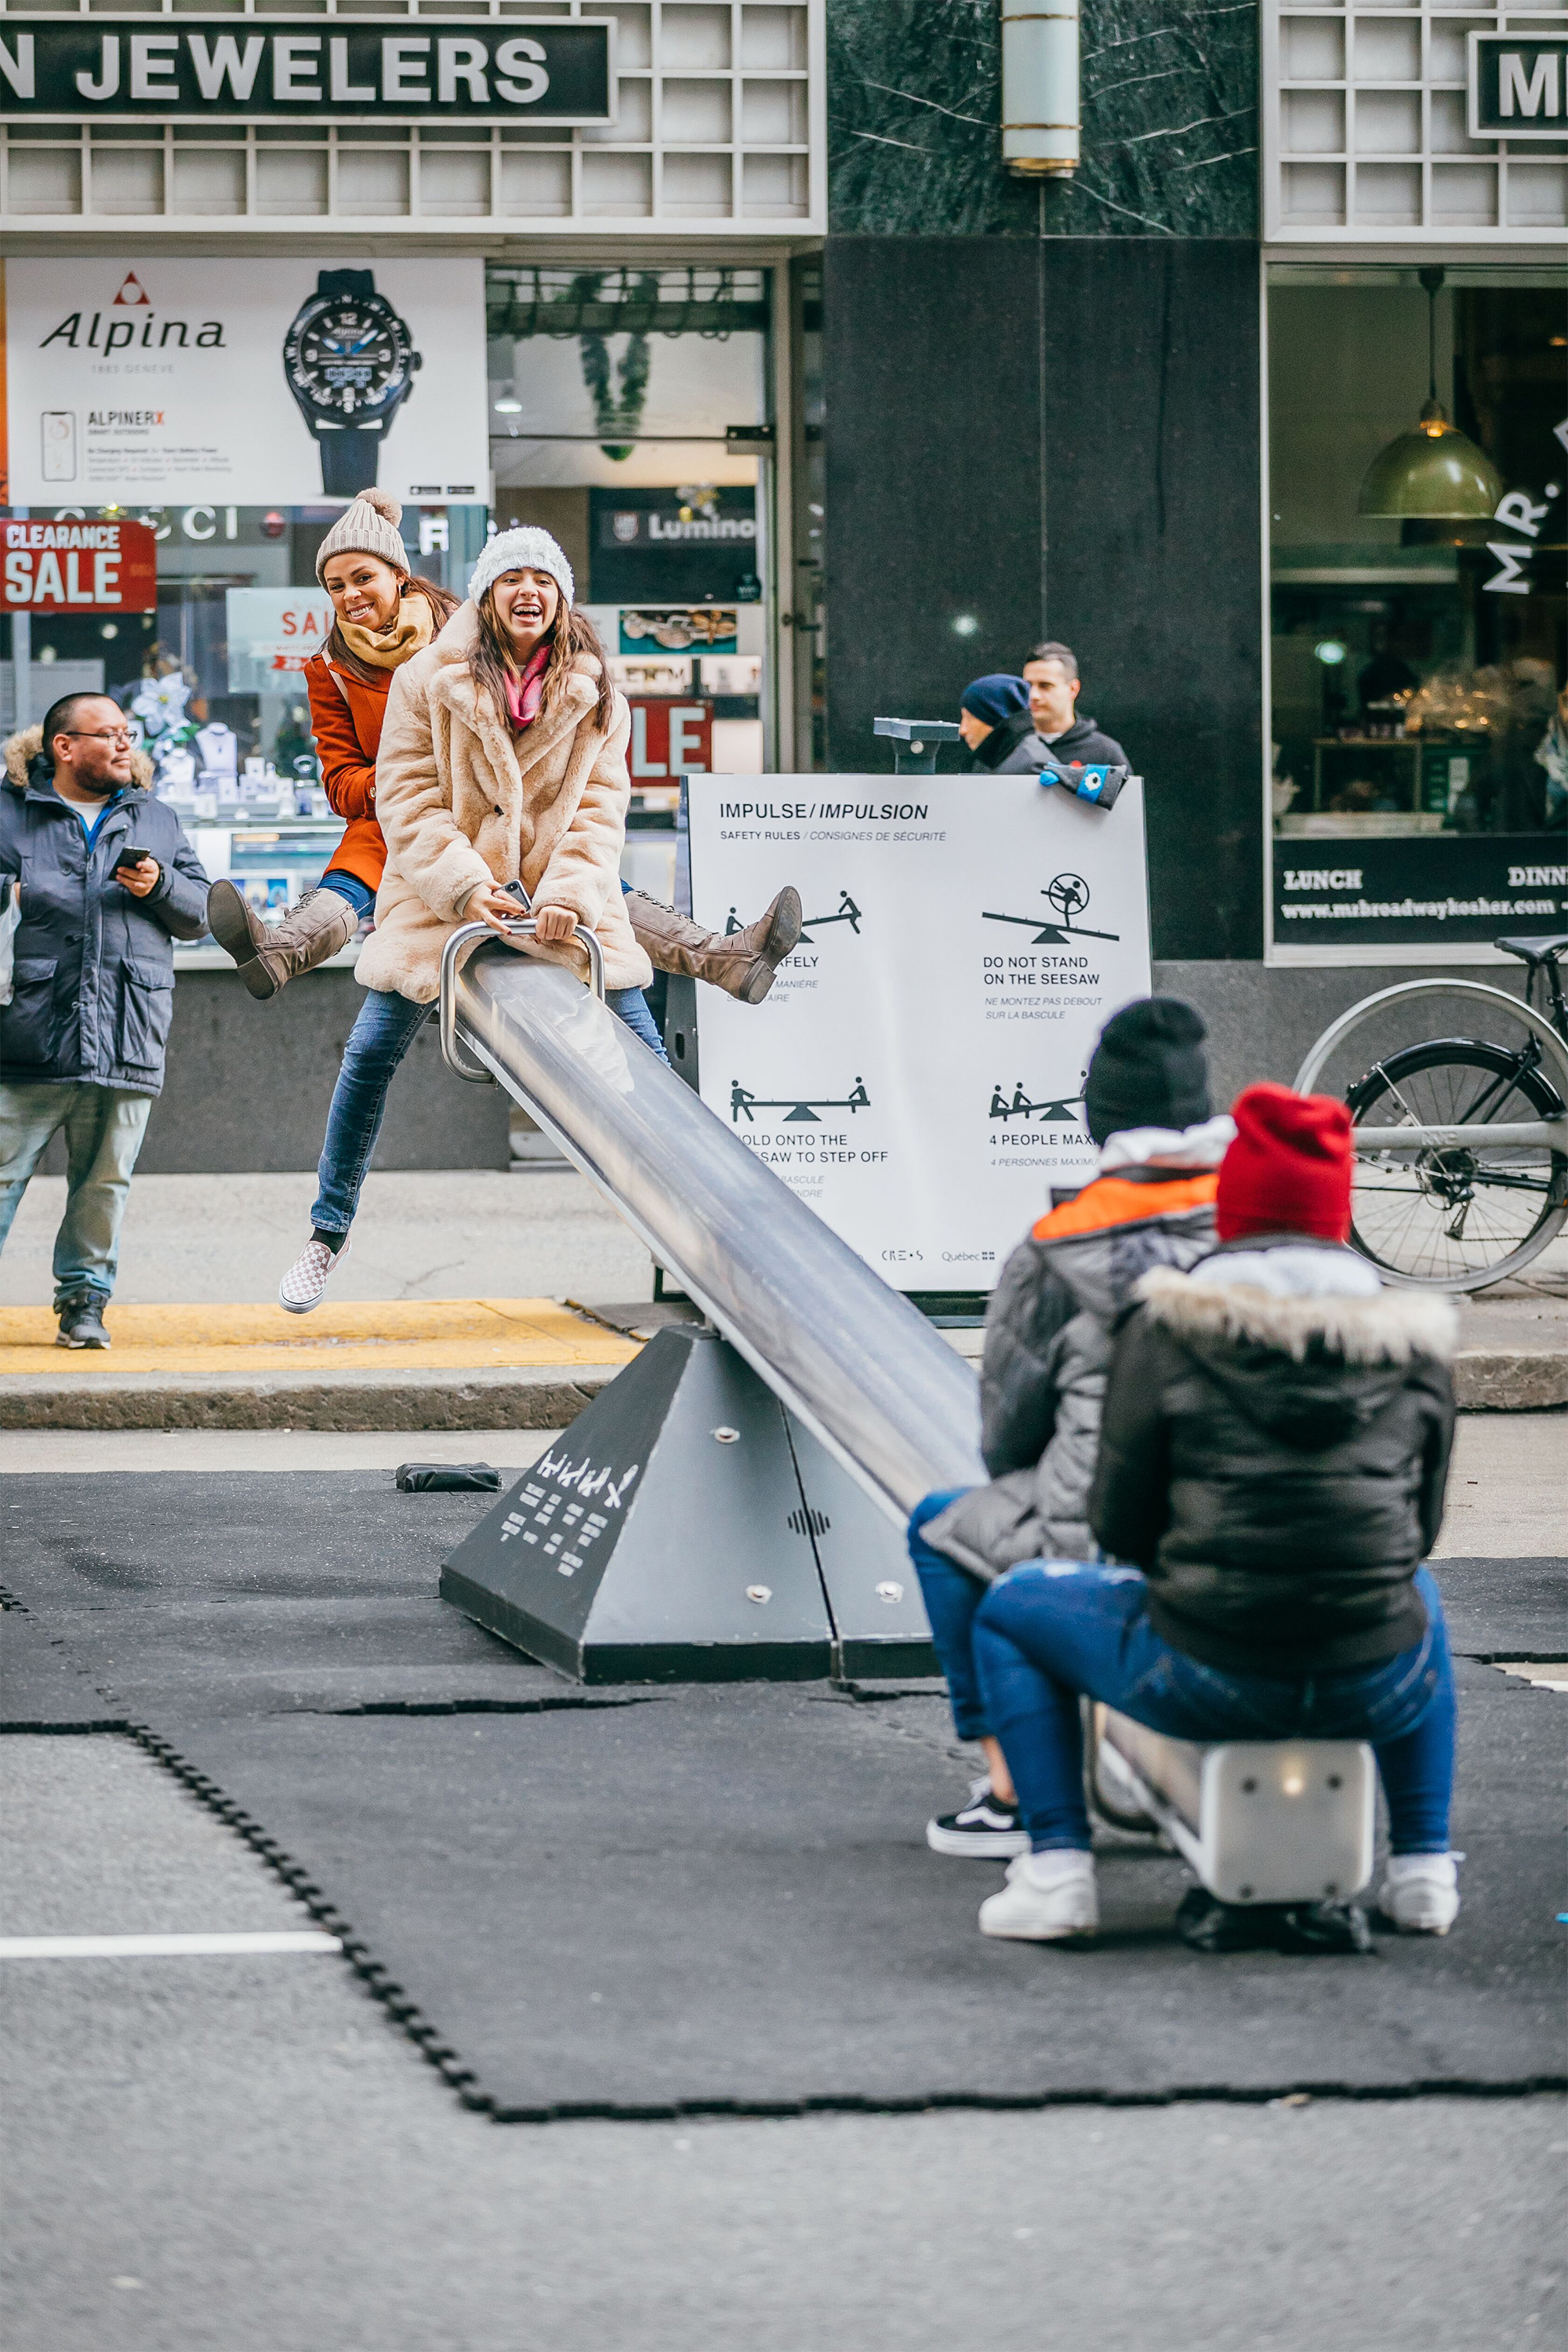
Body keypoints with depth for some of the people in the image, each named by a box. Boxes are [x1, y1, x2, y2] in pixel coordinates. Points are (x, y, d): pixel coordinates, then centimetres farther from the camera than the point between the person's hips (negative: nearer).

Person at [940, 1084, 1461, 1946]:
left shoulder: (1166, 1332, -4)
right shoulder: (1411, 1342, 4)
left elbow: (1117, 1524, -1)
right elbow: (1422, 1526, 12)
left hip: (1205, 1679, -3)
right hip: (1373, 1691, 3)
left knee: (1008, 1607, 23)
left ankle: (1057, 1871, 12)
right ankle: (1423, 1869, 34)